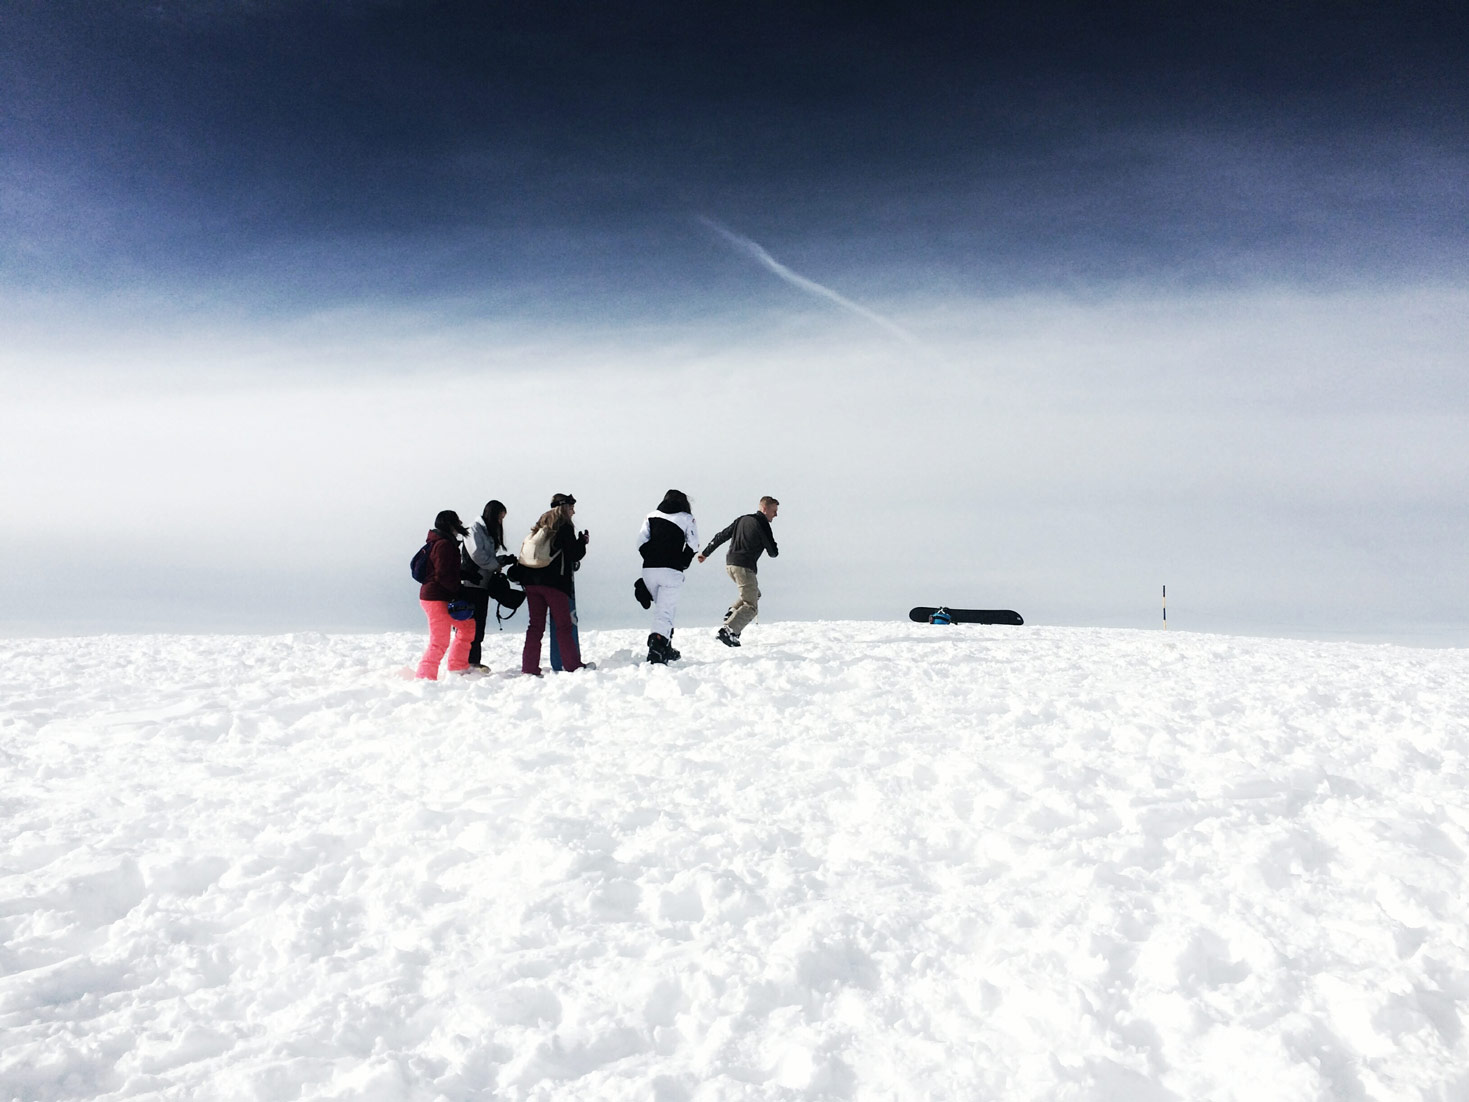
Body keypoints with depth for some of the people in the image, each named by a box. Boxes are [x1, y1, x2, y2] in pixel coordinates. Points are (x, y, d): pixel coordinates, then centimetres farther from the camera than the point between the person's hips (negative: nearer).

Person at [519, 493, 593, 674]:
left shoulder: (540, 527, 17)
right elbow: (575, 554, -5)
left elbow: (525, 552, 15)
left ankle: (529, 667, 4)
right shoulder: (564, 527, -4)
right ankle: (573, 665, 5)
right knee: (564, 625, 2)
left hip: (531, 582, 6)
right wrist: (583, 541, 10)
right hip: (554, 582, -6)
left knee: (535, 625, 7)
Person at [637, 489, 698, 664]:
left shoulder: (651, 516, 16)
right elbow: (692, 545, 0)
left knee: (666, 608, 21)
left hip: (649, 569, 4)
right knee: (665, 611, -6)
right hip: (671, 571, -4)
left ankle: (666, 649, 25)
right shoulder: (686, 518, 8)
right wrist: (682, 563, 11)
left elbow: (641, 541, 6)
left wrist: (650, 559, 12)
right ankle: (656, 650, -23)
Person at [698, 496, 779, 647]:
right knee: (751, 607, -7)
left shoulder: (742, 519, 16)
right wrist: (774, 550, 22)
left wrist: (706, 552, 28)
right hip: (744, 566, -8)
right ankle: (727, 630, -24)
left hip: (730, 563, 8)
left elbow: (721, 536, 20)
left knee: (754, 593, 27)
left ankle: (732, 612, 8)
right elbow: (773, 552, -2)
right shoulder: (762, 524, -5)